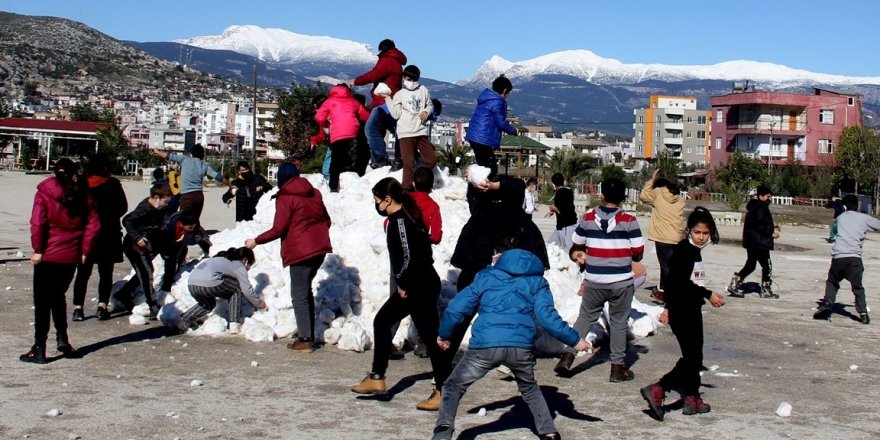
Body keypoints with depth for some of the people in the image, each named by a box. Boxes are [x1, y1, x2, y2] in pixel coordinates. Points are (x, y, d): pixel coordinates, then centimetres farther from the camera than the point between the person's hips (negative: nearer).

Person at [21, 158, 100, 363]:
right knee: (58, 296, 23)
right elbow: (93, 225, -1)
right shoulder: (82, 195, 3)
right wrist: (85, 251, 4)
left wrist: (37, 250, -7)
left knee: (42, 302, 3)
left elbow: (37, 223, -15)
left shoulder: (44, 192, -6)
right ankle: (62, 338, 15)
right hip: (71, 256, 3)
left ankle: (39, 350, 3)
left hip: (48, 255, -3)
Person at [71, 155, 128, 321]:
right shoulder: (113, 184, -5)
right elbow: (123, 207, 0)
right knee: (106, 272, 8)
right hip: (108, 232, -2)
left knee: (83, 272, 9)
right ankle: (102, 306, -2)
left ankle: (78, 308, 3)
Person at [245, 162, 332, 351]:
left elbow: (279, 229, -13)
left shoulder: (285, 198, -9)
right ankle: (308, 333, 20)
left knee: (299, 295, -1)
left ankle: (305, 339, -4)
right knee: (306, 290, 19)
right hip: (320, 249, 7)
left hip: (300, 251, -7)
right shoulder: (314, 193, 11)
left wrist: (256, 241, -2)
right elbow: (326, 220, 15)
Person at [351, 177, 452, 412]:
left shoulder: (400, 221, -17)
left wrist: (402, 284, -11)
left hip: (420, 287, -11)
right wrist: (403, 284, 13)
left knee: (430, 335, -6)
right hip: (414, 285, 11)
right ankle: (377, 379, 25)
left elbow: (408, 257, -24)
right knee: (382, 321, 18)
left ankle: (443, 393, -1)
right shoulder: (404, 216, 12)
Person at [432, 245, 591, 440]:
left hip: (485, 346, -2)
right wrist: (574, 340, 13)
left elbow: (456, 309, 17)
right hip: (522, 348, 2)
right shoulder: (537, 281, 20)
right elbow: (547, 317, 5)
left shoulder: (485, 277, 19)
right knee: (530, 389, 30)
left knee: (454, 387, 16)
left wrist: (444, 335, 33)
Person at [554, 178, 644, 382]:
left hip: (594, 281, 2)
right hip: (621, 281, -2)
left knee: (585, 317, 16)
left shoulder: (588, 217, -3)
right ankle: (617, 367, 13)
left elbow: (577, 243, 6)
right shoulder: (629, 219, -9)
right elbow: (638, 251, -9)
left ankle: (567, 355, 6)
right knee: (619, 322, 9)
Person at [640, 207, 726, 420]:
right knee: (692, 357, -12)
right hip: (682, 312, -10)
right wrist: (708, 294, -22)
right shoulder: (683, 250, -15)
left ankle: (692, 399, 22)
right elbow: (681, 282, -23)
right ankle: (657, 390, -15)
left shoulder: (694, 250, 14)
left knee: (694, 356, 14)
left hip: (691, 309, 10)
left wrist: (668, 307, 22)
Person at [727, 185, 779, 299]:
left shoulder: (754, 206, 16)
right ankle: (766, 291, 8)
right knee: (767, 266, 1)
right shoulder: (761, 208, -16)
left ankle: (734, 285, 8)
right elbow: (759, 226, -24)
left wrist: (772, 226, 15)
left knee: (750, 265, 14)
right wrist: (771, 233, -17)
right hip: (759, 242, -10)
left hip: (751, 242, 10)